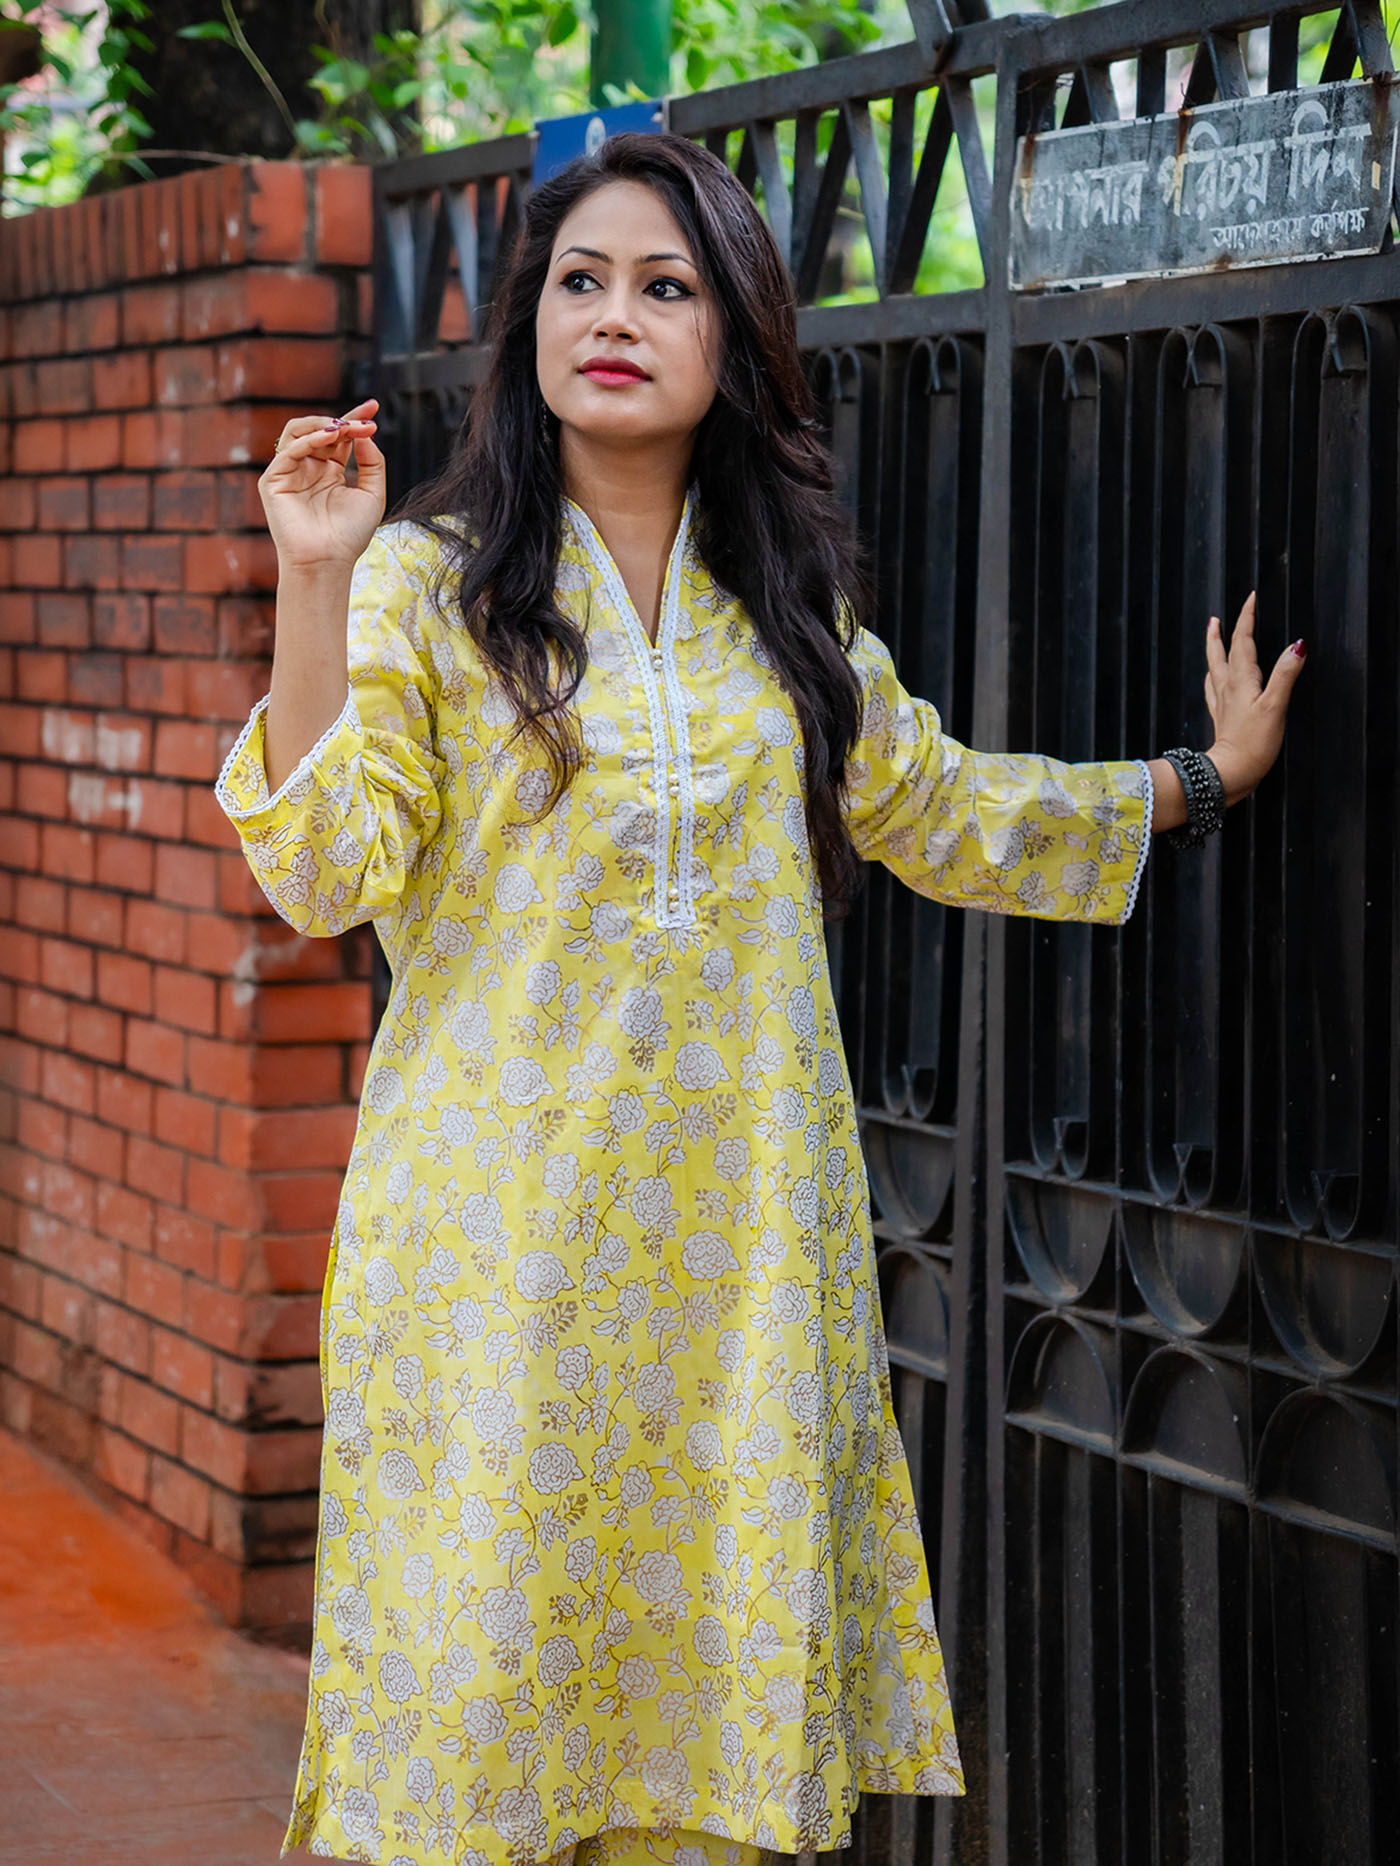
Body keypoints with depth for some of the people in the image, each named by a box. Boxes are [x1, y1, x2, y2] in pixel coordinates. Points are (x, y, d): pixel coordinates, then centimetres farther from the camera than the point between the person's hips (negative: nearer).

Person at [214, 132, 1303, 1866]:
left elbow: (934, 804, 26)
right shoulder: (430, 582, -1)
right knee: (481, 1659, -3)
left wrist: (1203, 776, 31)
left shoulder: (790, 602, 13)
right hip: (500, 1234, -4)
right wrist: (313, 584, -18)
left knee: (703, 1663, 4)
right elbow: (323, 874, -10)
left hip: (734, 1235, 4)